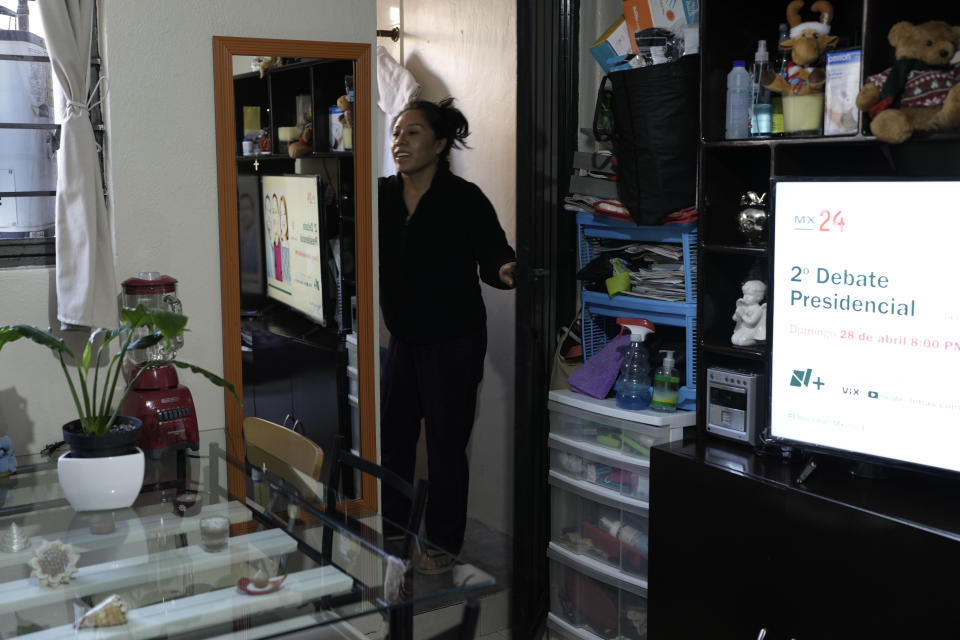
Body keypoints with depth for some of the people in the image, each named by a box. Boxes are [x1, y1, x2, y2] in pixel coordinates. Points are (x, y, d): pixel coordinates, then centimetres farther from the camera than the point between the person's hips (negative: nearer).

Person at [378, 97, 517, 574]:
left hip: (454, 342, -5)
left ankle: (443, 543, 24)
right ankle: (391, 530, 33)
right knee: (391, 436, 13)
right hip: (403, 339, 5)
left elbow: (493, 260, -16)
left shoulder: (464, 200, -15)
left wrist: (505, 271, -39)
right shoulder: (382, 196, -1)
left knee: (446, 444, 6)